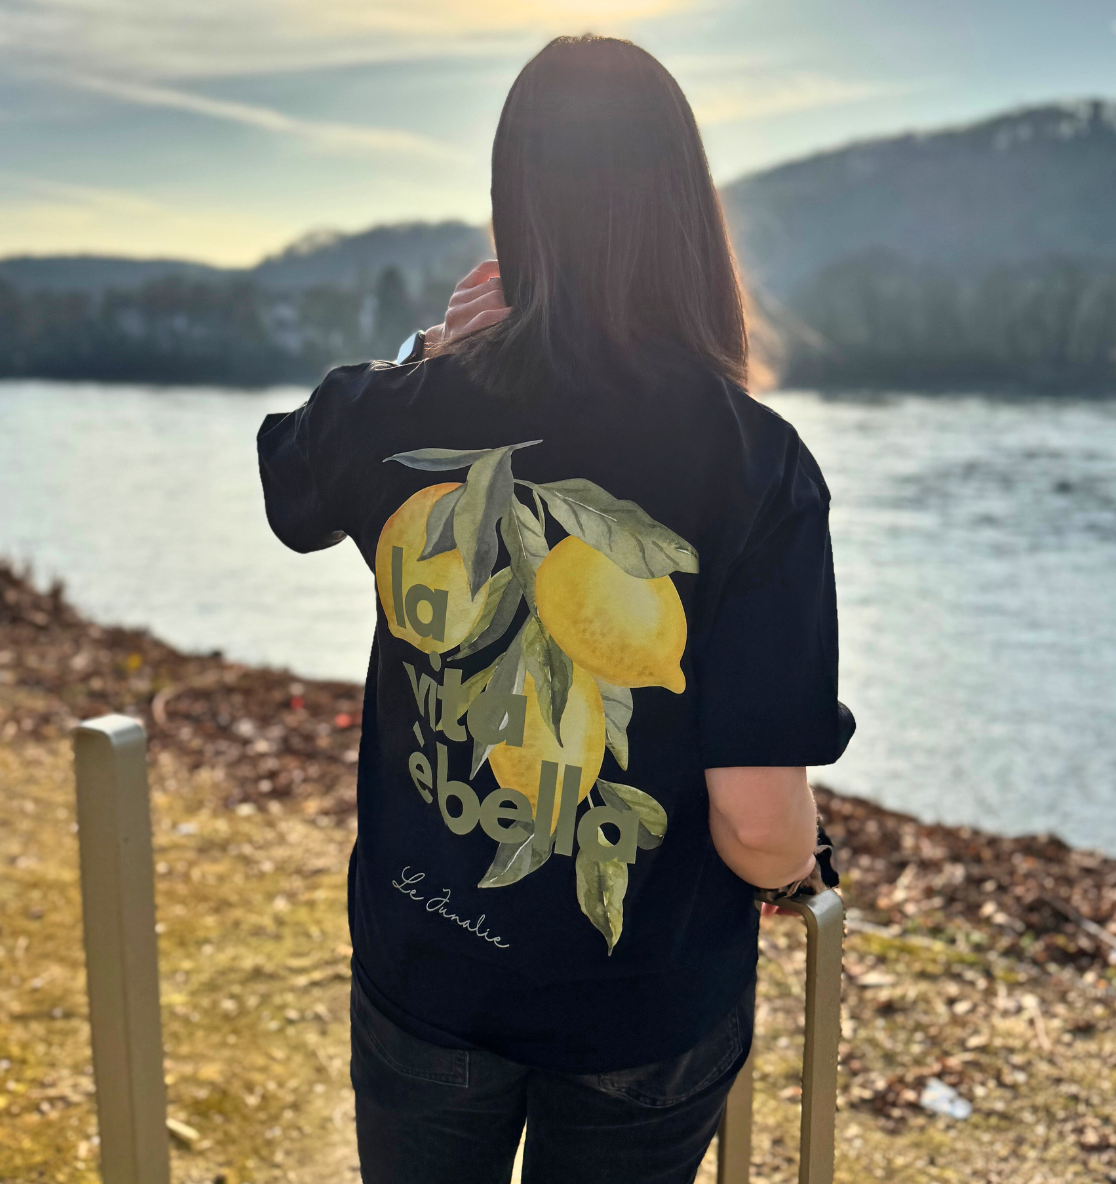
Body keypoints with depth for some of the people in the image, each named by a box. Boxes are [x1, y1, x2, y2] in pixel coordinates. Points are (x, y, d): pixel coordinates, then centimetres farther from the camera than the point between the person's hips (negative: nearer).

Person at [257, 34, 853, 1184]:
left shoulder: (400, 413, -16)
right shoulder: (756, 464, -22)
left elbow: (290, 488, 10)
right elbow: (764, 833, -23)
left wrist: (433, 346, 3)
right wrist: (795, 852, -1)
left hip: (422, 979, 2)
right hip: (650, 1025, -1)